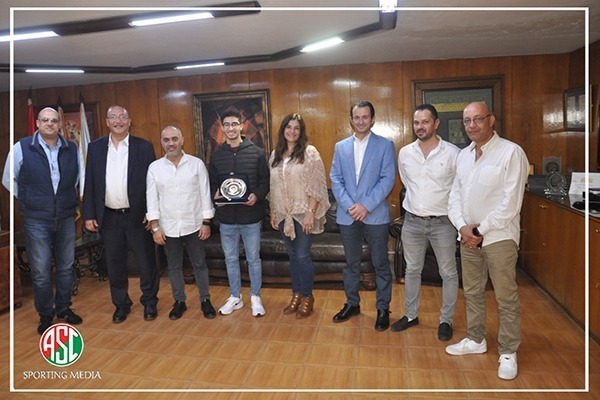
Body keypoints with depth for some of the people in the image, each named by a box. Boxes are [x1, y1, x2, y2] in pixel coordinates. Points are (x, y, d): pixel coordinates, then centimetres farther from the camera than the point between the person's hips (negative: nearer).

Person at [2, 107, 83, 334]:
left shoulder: (71, 149, 2)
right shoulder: (21, 148, -5)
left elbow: (80, 178, 16)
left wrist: (71, 201, 10)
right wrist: (27, 200, 5)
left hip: (66, 219, 3)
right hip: (36, 221, -2)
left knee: (66, 267, 13)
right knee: (41, 272, 4)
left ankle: (64, 308, 31)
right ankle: (45, 316, 21)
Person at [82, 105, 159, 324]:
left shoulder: (144, 147, -2)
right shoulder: (95, 147, 6)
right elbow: (90, 183, 6)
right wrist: (89, 214, 1)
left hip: (137, 215, -2)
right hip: (108, 217, 2)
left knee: (146, 261, 7)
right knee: (114, 263, 12)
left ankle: (150, 301, 25)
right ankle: (121, 303, 29)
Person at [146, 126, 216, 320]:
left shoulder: (197, 164, -4)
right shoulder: (154, 167, 0)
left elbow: (205, 194, -3)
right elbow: (152, 199, 1)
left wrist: (206, 222, -5)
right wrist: (155, 227, -3)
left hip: (194, 225, -1)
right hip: (168, 228, 2)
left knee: (199, 264, 9)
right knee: (174, 267, 13)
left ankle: (205, 300, 25)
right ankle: (179, 301, 29)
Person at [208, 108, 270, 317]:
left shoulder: (256, 152, -2)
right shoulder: (216, 155, 6)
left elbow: (265, 181, -2)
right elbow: (212, 183, 10)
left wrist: (257, 195, -20)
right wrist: (216, 195, -11)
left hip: (251, 216, -3)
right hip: (226, 217, 3)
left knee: (253, 259, 9)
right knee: (231, 259, 14)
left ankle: (255, 297, 26)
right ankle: (235, 297, 31)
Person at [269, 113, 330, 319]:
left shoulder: (310, 152, -6)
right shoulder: (275, 155, 10)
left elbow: (317, 185, -11)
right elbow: (273, 186, 12)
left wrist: (311, 212, -17)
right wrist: (273, 212, 11)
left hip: (303, 214, -5)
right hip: (284, 215, 5)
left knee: (302, 256, -2)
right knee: (293, 256, 13)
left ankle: (307, 298, 16)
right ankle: (296, 294, 27)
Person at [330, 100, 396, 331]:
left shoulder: (385, 145, 0)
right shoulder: (341, 147, 9)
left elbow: (388, 179, -8)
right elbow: (335, 179, 3)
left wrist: (366, 205, -16)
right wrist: (349, 205, -10)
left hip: (375, 215, -3)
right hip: (347, 215, 3)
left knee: (380, 264, 7)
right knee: (351, 263, 15)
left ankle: (383, 308, 23)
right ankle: (352, 303, 31)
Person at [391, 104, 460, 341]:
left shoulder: (453, 153, -10)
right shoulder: (404, 153, 0)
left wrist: (454, 213, 4)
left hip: (442, 222, -3)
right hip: (412, 221, 3)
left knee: (448, 273, 8)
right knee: (412, 270, 14)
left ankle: (446, 320, 26)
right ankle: (411, 315, 30)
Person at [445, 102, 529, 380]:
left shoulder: (511, 153, -10)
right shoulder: (463, 155, 10)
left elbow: (511, 203, -15)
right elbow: (455, 195, 8)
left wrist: (482, 229, -13)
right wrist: (462, 226, -7)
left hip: (498, 236, -6)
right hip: (468, 237, 6)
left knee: (506, 299, 4)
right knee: (472, 292, 16)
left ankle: (508, 352, 21)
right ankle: (476, 340, 33)